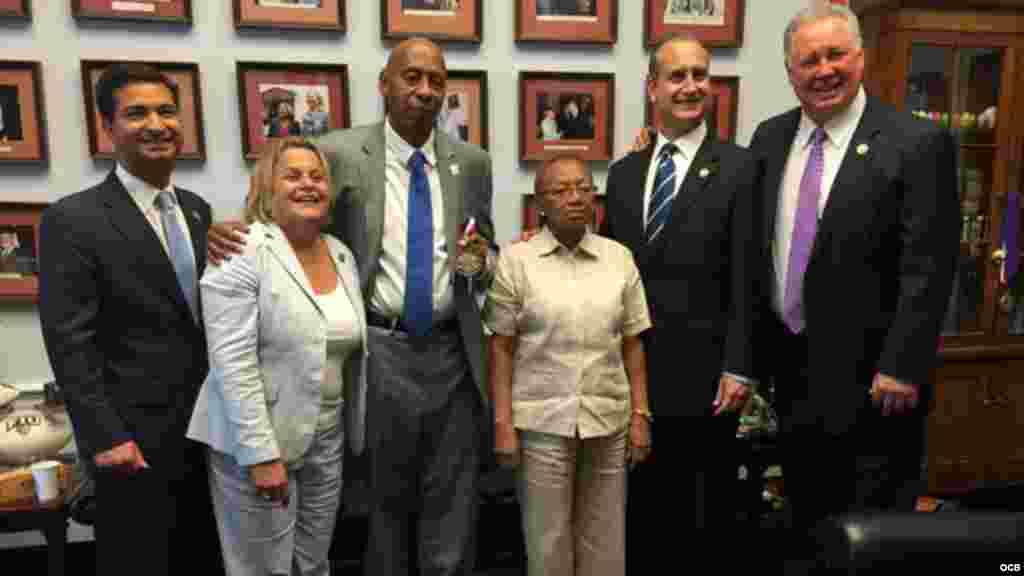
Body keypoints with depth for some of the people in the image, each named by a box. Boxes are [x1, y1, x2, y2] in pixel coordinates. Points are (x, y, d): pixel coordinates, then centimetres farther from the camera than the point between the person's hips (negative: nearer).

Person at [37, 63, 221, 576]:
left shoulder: (196, 209, 8)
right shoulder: (72, 219, -12)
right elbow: (69, 343, -14)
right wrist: (106, 437, -17)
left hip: (207, 428, 6)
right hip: (137, 439, -6)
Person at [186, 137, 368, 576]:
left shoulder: (343, 255, 7)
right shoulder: (241, 251, -14)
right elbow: (231, 362, -19)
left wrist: (359, 430, 13)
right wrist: (261, 454, -21)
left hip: (327, 439, 6)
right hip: (256, 441, -6)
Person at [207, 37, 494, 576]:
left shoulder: (472, 163, 6)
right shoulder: (339, 153, -4)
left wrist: (480, 262, -10)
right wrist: (226, 232, -20)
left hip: (452, 352, 3)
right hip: (379, 351, -2)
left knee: (453, 509, 12)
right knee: (385, 503, 15)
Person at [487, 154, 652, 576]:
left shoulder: (619, 257, 5)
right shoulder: (515, 260, -3)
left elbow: (632, 345, 8)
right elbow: (501, 348, -2)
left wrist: (640, 415, 3)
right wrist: (503, 423, -7)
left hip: (609, 420, 3)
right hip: (541, 422, -2)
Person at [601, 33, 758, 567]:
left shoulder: (739, 167, -5)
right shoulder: (623, 172, 8)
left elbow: (746, 278, -9)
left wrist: (738, 368, -12)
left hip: (703, 372, -4)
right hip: (631, 372, 4)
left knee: (708, 513, 13)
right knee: (638, 511, 17)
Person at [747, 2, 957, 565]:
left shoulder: (917, 143, -10)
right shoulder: (769, 137, 6)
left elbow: (927, 268, -13)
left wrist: (901, 368, -17)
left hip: (869, 373, -5)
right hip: (791, 368, 5)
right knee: (806, 520, 20)